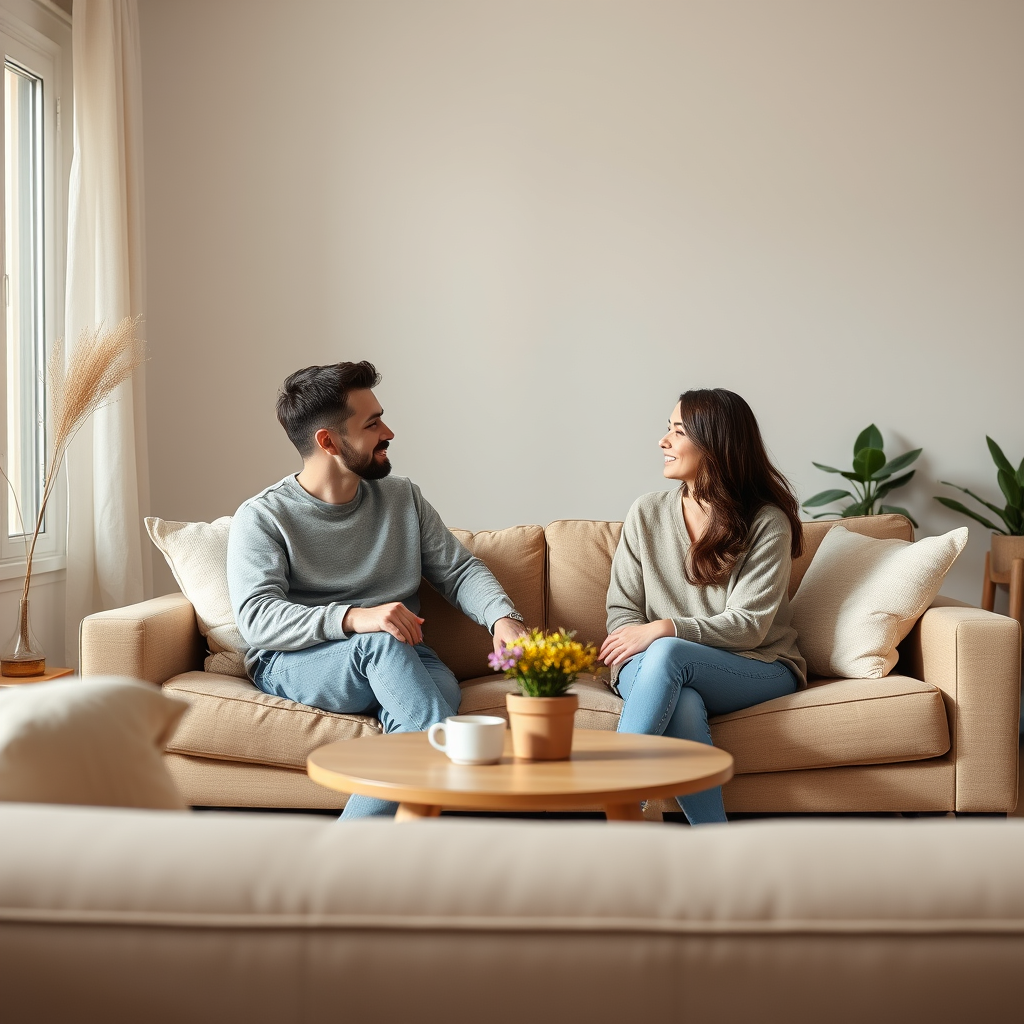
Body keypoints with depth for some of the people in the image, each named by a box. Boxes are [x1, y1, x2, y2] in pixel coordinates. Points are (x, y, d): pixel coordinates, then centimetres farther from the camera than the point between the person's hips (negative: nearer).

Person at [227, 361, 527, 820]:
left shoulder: (403, 498, 15)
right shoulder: (261, 518, 0)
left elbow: (459, 570, 14)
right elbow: (256, 617, -13)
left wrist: (502, 616, -9)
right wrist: (353, 618, -29)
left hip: (403, 662, 4)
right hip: (293, 663, -3)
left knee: (443, 688, -33)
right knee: (382, 643, -36)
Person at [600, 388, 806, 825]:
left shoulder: (767, 522, -4)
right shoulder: (647, 513, 7)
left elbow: (749, 624, -11)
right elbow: (622, 609, 7)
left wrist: (664, 630, -21)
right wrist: (633, 647, -16)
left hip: (759, 670, -2)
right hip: (662, 669, 2)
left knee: (668, 653, -34)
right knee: (682, 705, -36)